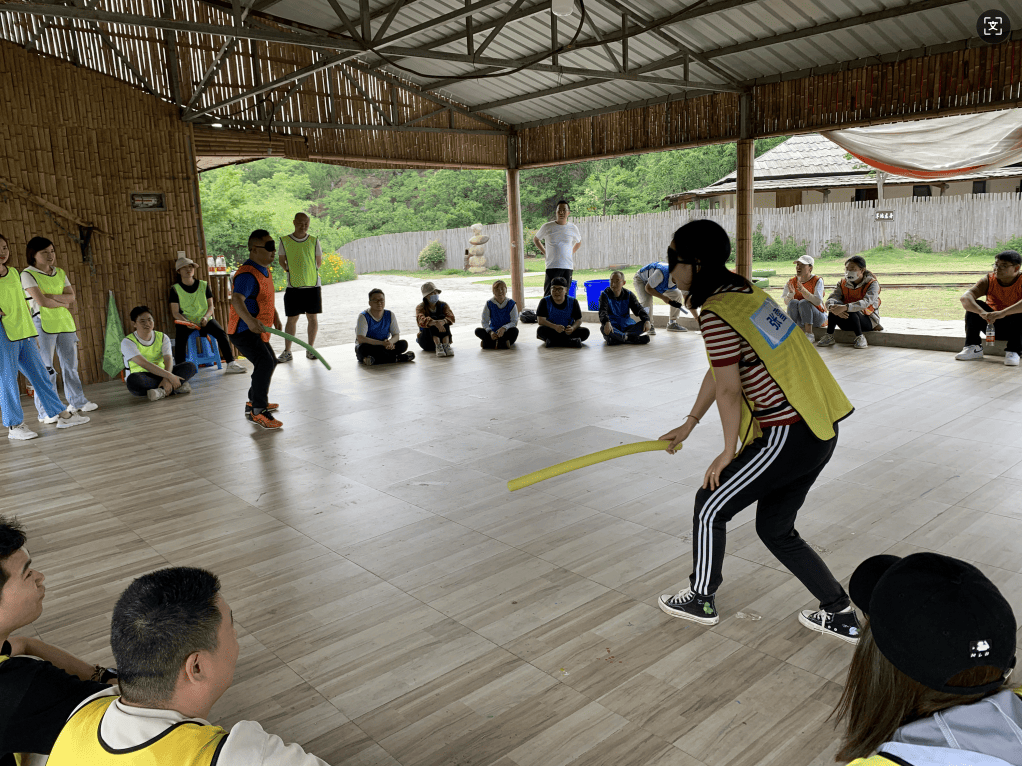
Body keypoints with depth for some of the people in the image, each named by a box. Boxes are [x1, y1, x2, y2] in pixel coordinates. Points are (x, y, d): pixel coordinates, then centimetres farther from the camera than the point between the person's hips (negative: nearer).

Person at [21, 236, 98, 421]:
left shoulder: (60, 273, 14)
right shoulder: (28, 274, -4)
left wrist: (52, 296, -13)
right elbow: (41, 301, -15)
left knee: (71, 364, 12)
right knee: (46, 369, -4)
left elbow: (71, 296, 1)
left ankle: (77, 401, 25)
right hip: (43, 325, -6)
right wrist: (63, 303, -3)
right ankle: (45, 411, 1)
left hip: (65, 323, 6)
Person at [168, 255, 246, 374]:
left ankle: (231, 364, -22)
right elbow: (175, 312, -4)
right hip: (186, 321, -1)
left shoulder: (203, 285, 6)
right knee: (180, 338, -30)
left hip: (205, 320, 1)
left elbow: (210, 306, 5)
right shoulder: (175, 289, 1)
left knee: (221, 333, -23)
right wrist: (187, 323, -23)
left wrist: (206, 317, -17)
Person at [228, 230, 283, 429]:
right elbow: (237, 300, -40)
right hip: (244, 331, -11)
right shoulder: (247, 274, -23)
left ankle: (254, 402, 44)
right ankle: (258, 412, -27)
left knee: (269, 362, 26)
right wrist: (250, 320, -56)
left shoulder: (265, 270, 10)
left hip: (258, 332, 11)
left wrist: (275, 317, 22)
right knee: (265, 362, -28)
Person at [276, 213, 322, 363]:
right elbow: (281, 260, 11)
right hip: (293, 286, -1)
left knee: (312, 317, 4)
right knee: (291, 319, 1)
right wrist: (289, 270, 0)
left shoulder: (314, 241, 5)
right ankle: (287, 352, 9)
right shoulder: (284, 241, 2)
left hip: (312, 284, 1)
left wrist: (311, 272, 3)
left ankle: (310, 349, 16)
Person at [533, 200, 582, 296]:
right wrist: (544, 252, 9)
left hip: (568, 267, 2)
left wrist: (570, 253, 15)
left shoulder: (573, 228, 8)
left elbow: (578, 243, 27)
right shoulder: (547, 227, 2)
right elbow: (536, 239, 18)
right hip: (552, 267, -2)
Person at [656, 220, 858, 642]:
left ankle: (700, 599, 27)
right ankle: (841, 615, 28)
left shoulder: (715, 313, -18)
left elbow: (729, 391, -16)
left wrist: (728, 453, -3)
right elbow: (718, 370, 19)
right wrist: (689, 424, 25)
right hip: (819, 432, 10)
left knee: (710, 506, 9)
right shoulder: (743, 290, 12)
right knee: (775, 528, 21)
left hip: (787, 438, -9)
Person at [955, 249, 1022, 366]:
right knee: (974, 305, -20)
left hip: (1015, 328, -3)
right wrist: (982, 313, -45)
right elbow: (965, 297, -28)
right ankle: (973, 348, -16)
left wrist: (1002, 313, -53)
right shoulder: (989, 280, -10)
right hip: (993, 326, 3)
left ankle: (1013, 351, -21)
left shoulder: (1021, 281, -18)